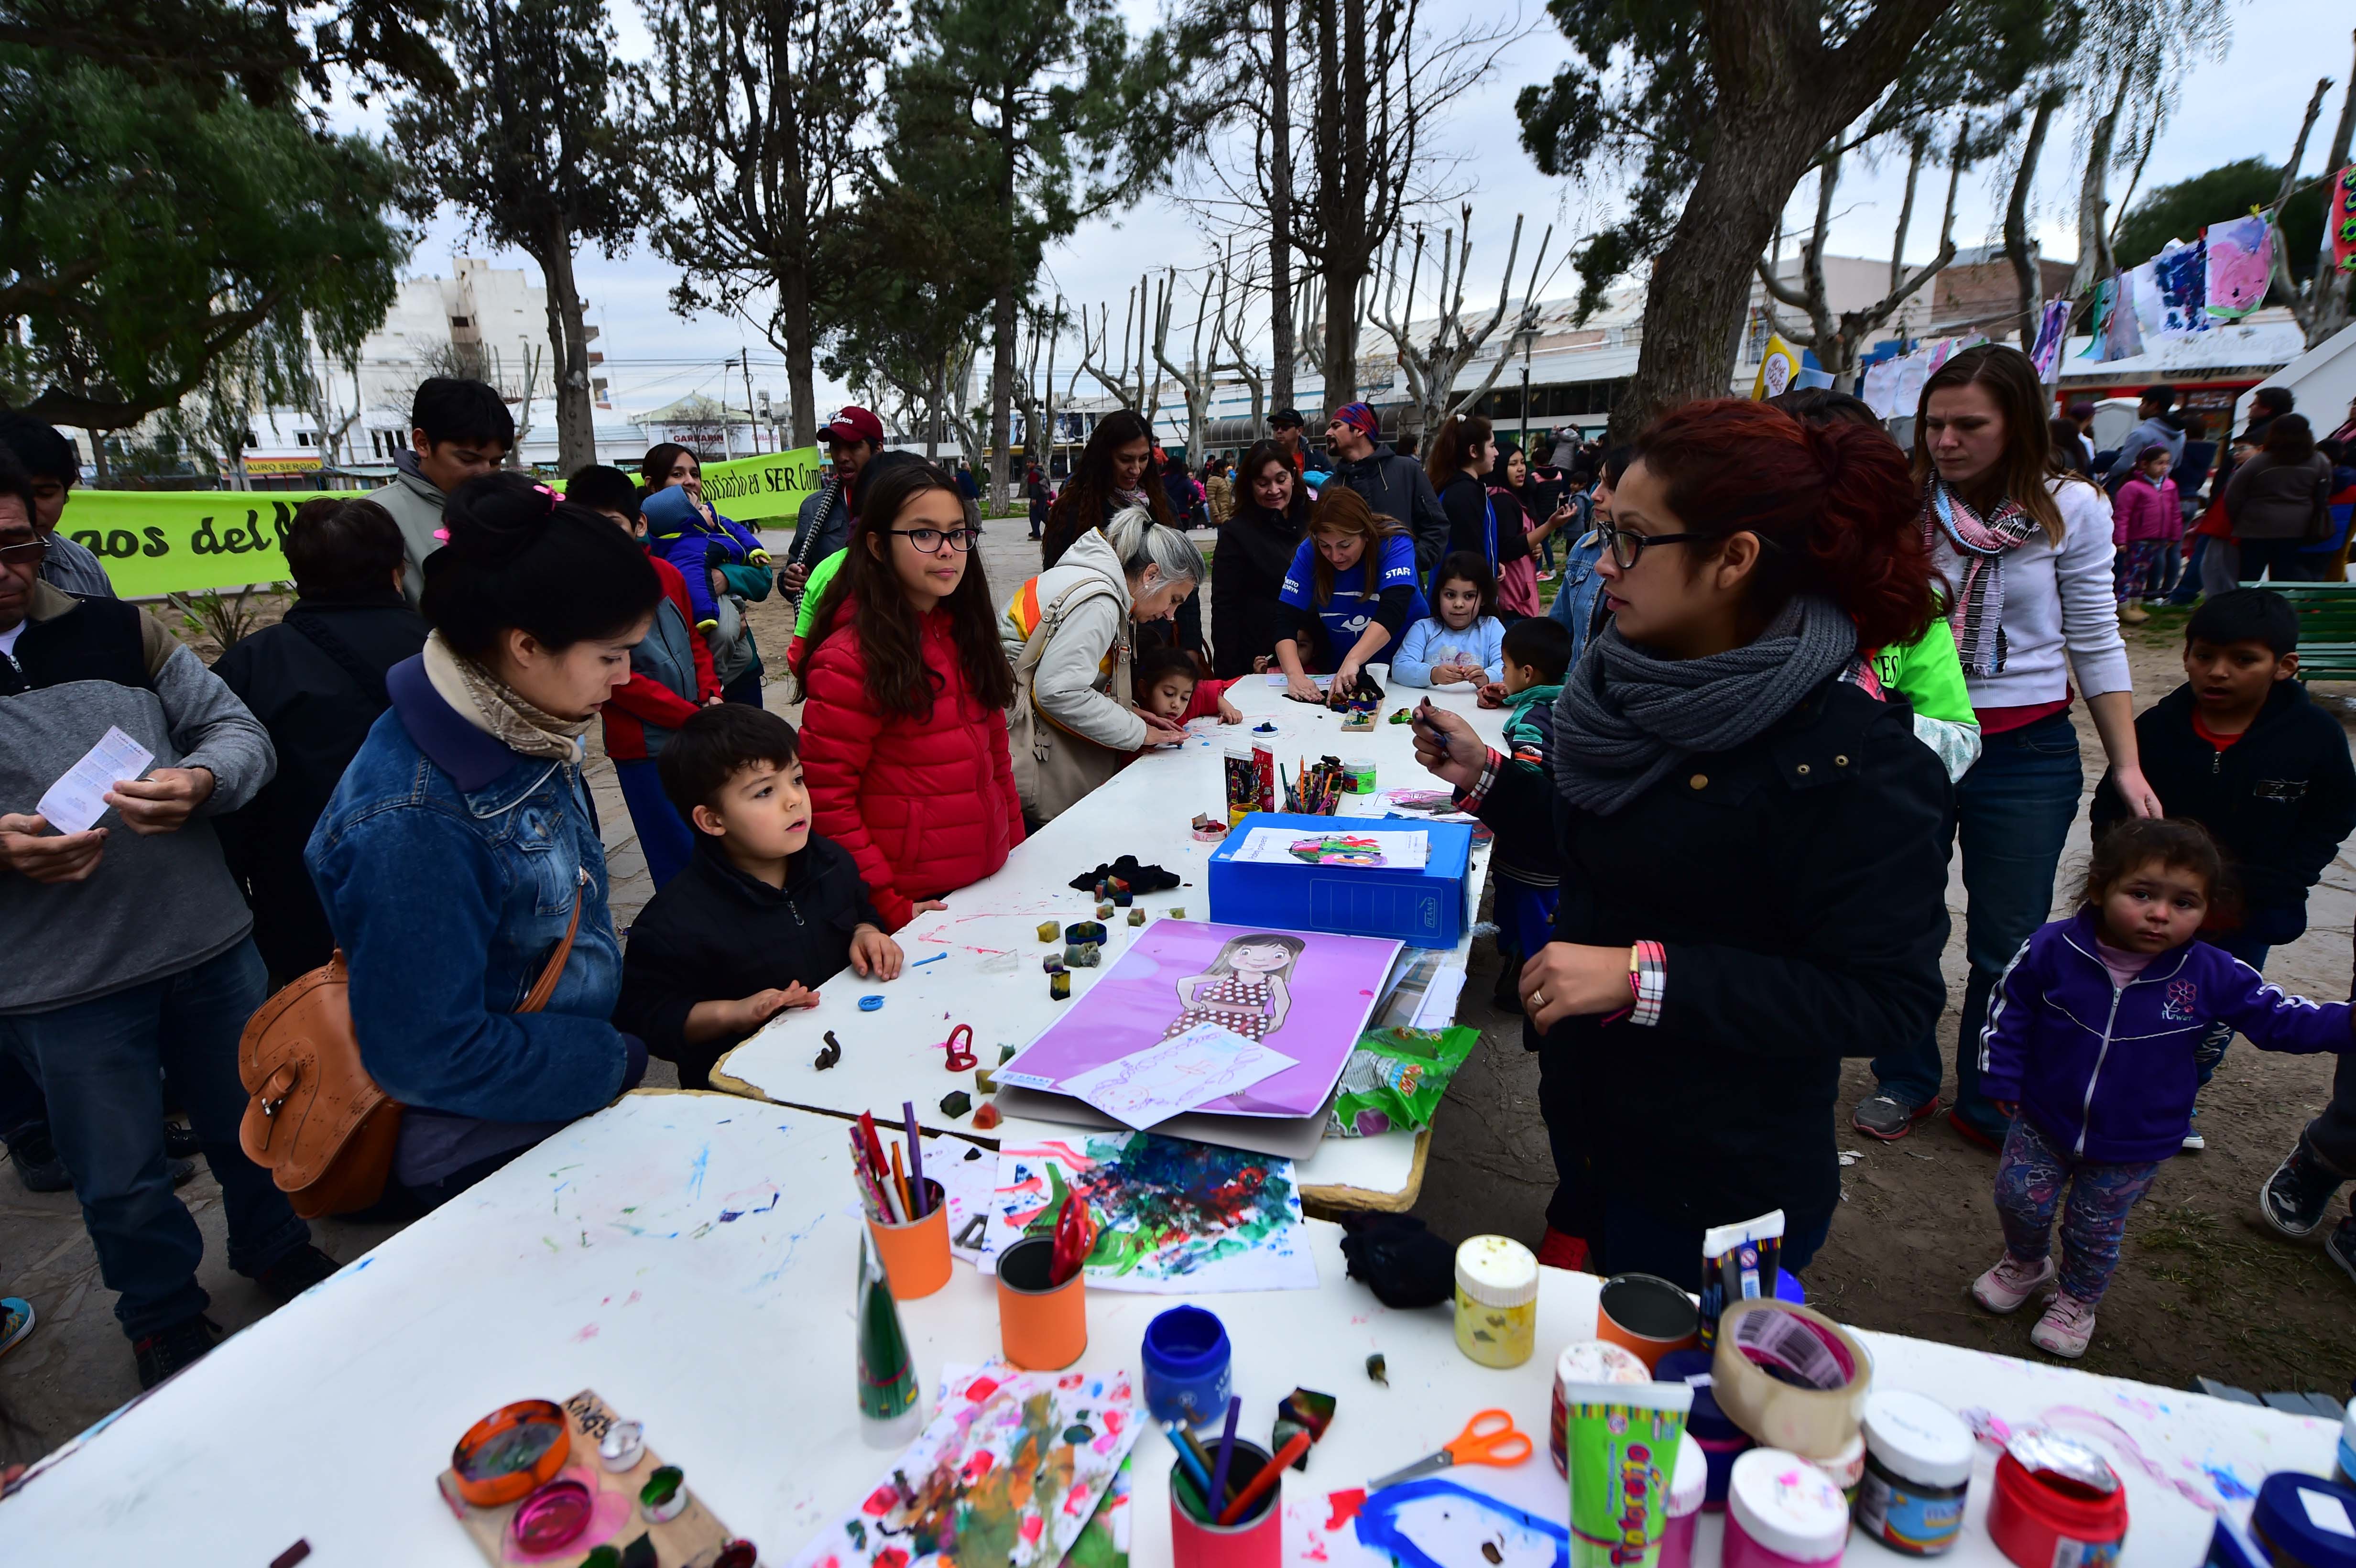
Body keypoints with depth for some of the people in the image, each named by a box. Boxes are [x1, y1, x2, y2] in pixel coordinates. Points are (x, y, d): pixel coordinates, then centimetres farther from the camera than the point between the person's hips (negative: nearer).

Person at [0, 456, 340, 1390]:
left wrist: (199, 781, -20)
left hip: (209, 944, 2)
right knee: (121, 1179, 14)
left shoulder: (120, 634, 1)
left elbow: (240, 732, 1)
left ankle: (273, 1250, 45)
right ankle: (164, 1319, 39)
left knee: (250, 1122, 19)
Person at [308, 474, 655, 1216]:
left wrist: (611, 1041, 4)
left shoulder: (524, 733, -7)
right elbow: (425, 1054, -26)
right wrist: (613, 1059, -16)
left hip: (573, 1108, 7)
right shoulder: (413, 820, -31)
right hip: (481, 1161, -7)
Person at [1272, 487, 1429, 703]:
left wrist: (1353, 660, -48)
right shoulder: (1309, 551, -12)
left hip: (1405, 664, -2)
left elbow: (1392, 611, -33)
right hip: (1337, 669, 2)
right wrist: (1295, 675, -34)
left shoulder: (1394, 544, -20)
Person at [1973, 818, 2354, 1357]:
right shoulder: (2053, 949, -17)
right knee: (2020, 1199, 11)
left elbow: (2278, 1019, 0)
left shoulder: (2212, 977, -13)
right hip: (2043, 1121, 0)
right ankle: (2026, 1265, 43)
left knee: (2096, 1229, 14)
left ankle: (2078, 1300, 42)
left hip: (2135, 1146, 0)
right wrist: (2002, 1079, -4)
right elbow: (2010, 1011, -4)